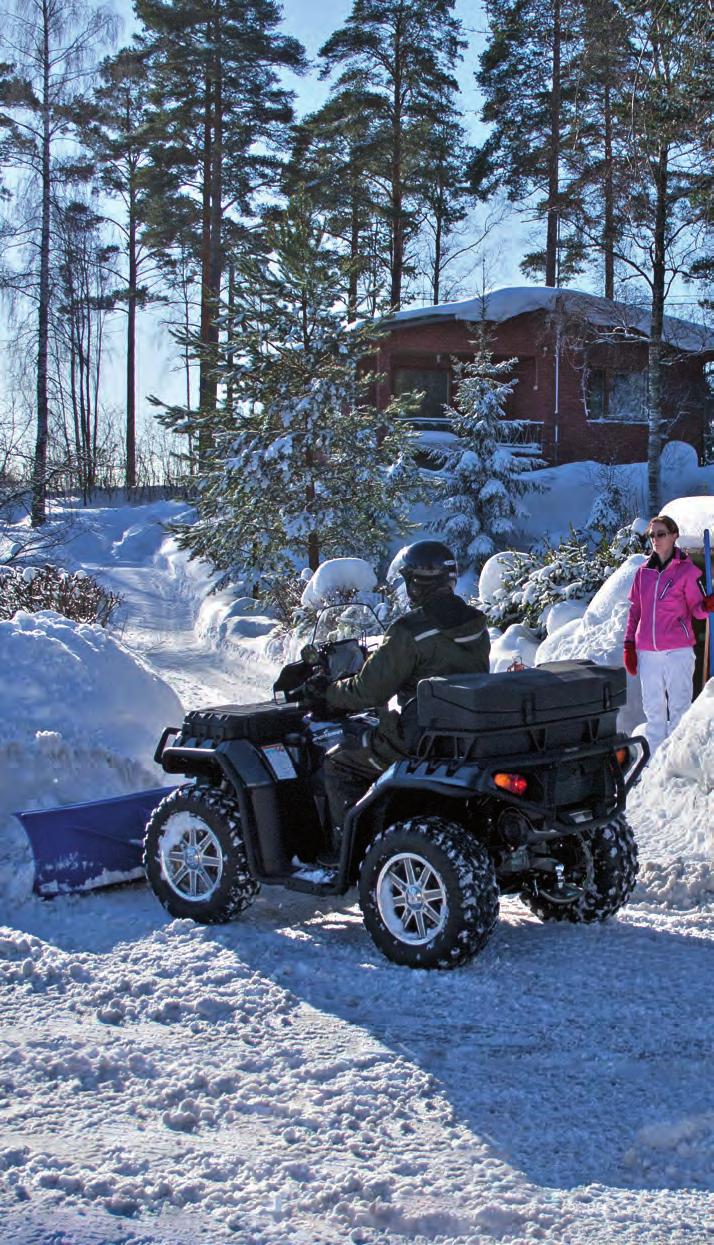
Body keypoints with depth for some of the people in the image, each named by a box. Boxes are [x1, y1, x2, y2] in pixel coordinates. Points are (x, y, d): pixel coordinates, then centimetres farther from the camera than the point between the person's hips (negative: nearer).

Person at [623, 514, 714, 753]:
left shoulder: (687, 570, -2)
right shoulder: (643, 572, 10)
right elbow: (634, 610, 14)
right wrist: (629, 646, 9)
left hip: (678, 651, -4)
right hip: (647, 652, 4)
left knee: (679, 707, -2)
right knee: (653, 709, 9)